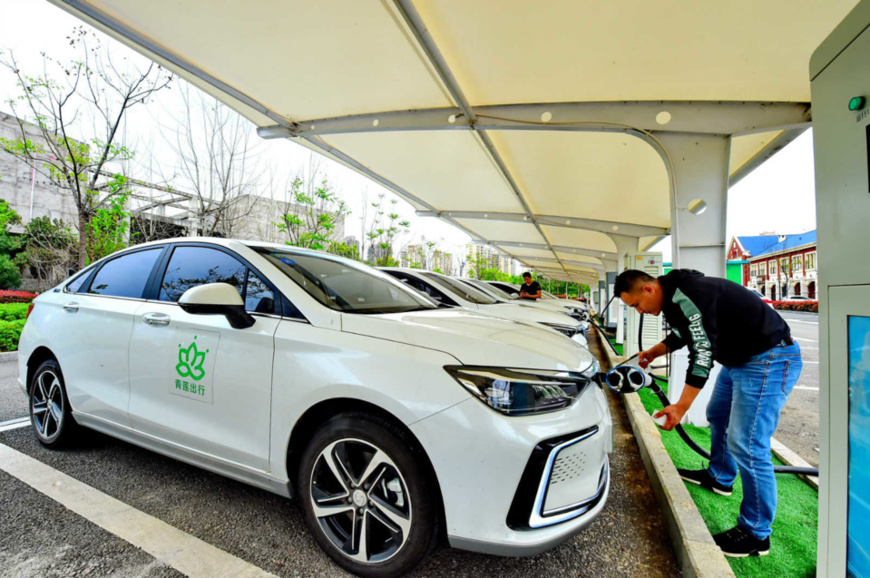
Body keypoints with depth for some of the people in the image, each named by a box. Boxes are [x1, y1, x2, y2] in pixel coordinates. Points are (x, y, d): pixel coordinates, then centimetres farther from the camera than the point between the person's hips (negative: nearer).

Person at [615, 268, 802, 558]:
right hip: (739, 358, 11)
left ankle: (756, 535, 7)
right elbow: (684, 333, 23)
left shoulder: (686, 297, -28)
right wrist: (653, 352, 19)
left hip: (769, 360, -11)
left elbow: (702, 354, -29)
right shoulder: (675, 294, 5)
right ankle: (719, 478, 45)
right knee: (717, 416, 24)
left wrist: (681, 406, -25)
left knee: (746, 446, -9)